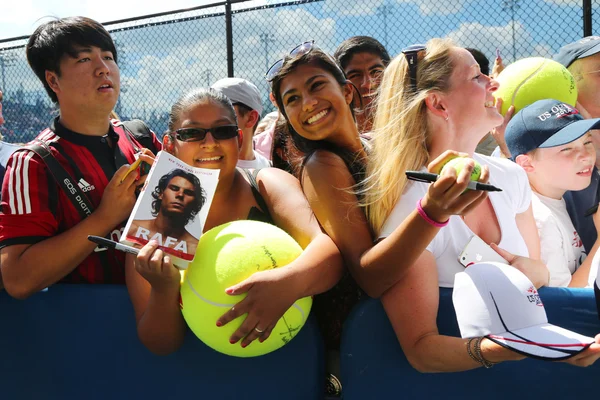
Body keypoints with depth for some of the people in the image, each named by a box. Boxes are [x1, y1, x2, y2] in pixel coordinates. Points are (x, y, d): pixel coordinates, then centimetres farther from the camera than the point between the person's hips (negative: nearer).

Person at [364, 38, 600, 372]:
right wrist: (498, 351, -39)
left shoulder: (511, 178, 0)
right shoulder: (405, 210, -20)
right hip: (454, 380, -5)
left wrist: (530, 271, -11)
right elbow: (421, 349, -21)